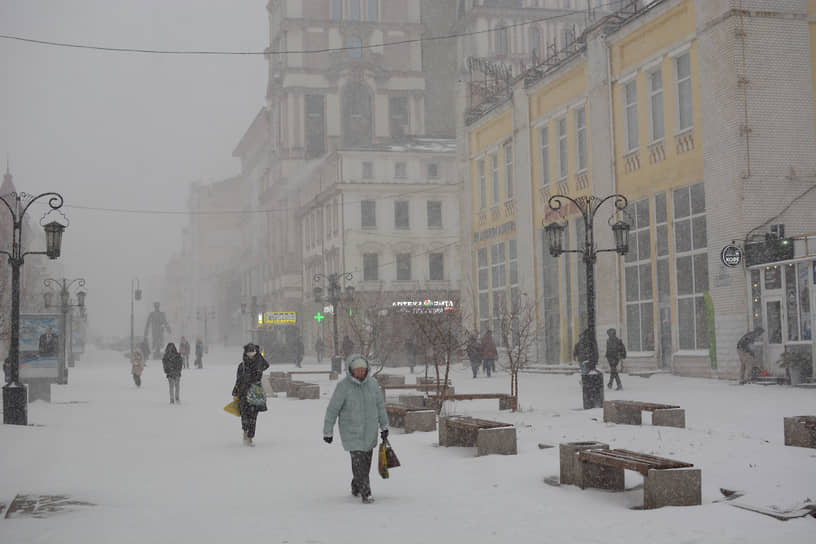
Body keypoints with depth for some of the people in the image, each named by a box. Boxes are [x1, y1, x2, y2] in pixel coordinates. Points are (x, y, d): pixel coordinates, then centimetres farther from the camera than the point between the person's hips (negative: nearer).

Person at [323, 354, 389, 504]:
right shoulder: (343, 386, -13)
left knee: (366, 462, 11)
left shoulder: (372, 383, -1)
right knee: (359, 462, -11)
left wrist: (384, 426, 13)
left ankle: (356, 488, 31)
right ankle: (366, 493, -4)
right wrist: (328, 432, -4)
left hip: (370, 431, 5)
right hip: (351, 432, -4)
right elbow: (332, 410, -7)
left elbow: (380, 405, 11)